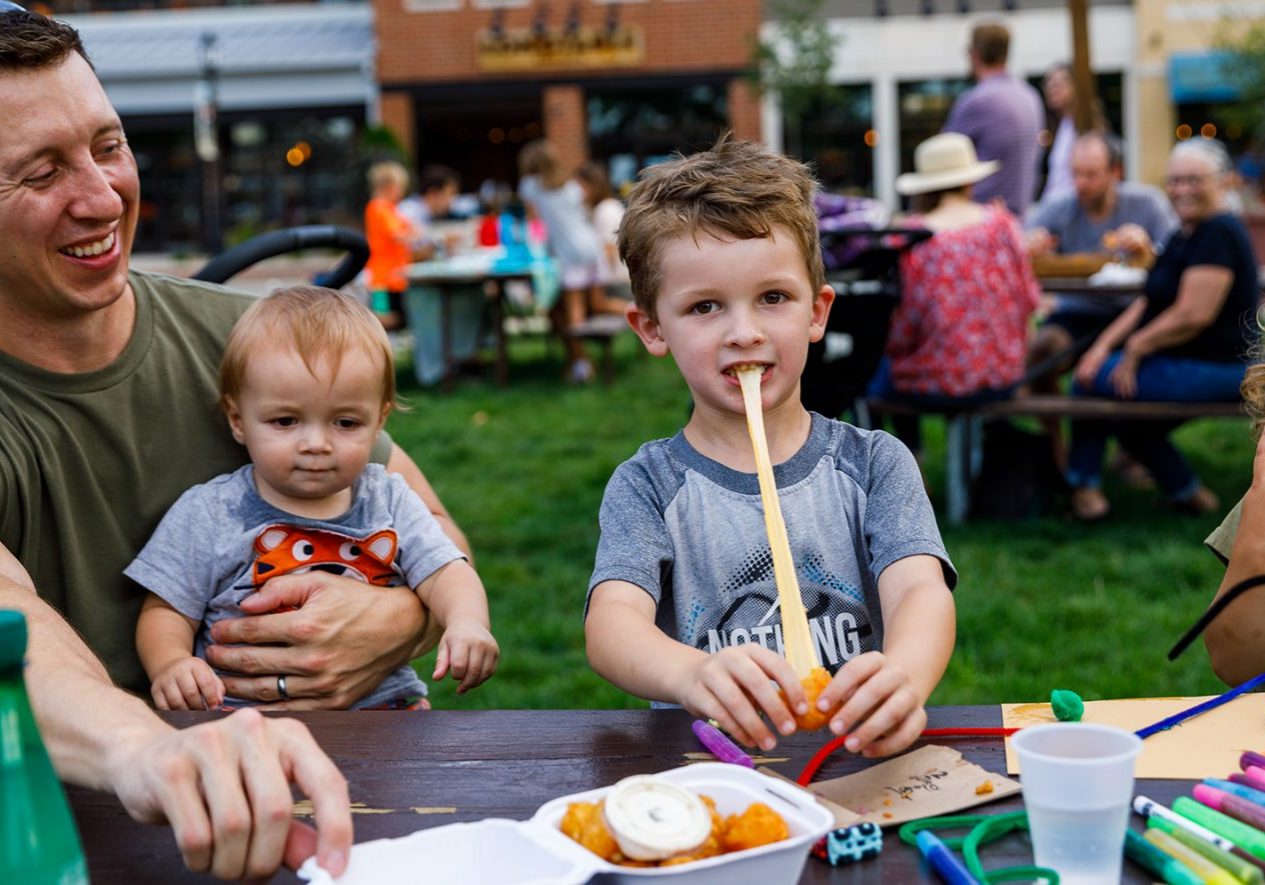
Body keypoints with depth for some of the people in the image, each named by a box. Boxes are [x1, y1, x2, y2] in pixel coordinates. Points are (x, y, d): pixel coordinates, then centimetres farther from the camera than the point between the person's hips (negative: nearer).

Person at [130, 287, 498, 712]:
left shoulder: (390, 502, 10)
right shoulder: (208, 514, 2)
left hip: (383, 702, 5)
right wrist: (171, 664, -18)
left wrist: (466, 622, -19)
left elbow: (445, 574, 3)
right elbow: (166, 611, 4)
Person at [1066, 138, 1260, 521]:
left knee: (1093, 380, -8)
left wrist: (1134, 348, -14)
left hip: (1212, 370, -11)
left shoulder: (1218, 234, -19)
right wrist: (1106, 343, -2)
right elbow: (1149, 302, 12)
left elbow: (1193, 315, -26)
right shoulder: (1185, 236, 14)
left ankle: (1083, 485, 6)